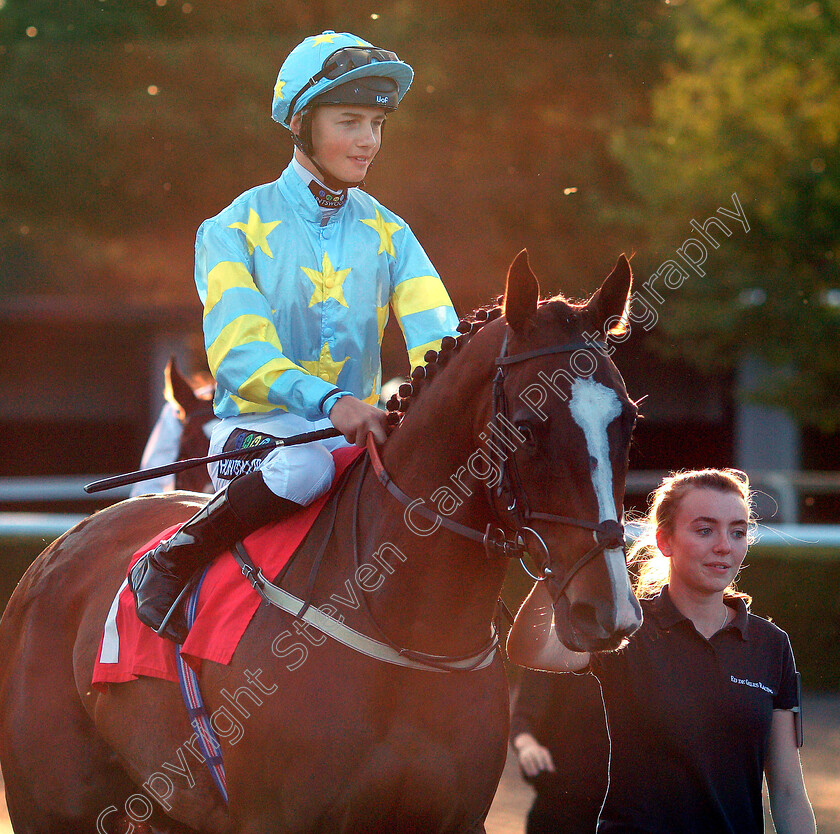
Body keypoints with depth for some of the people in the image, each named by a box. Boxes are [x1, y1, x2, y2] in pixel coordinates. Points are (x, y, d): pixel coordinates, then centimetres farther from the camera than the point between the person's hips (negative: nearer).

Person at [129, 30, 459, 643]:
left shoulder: (389, 235, 11)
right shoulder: (235, 229, -2)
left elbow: (437, 337, -3)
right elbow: (238, 353, -17)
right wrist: (330, 399, -35)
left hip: (360, 432, 4)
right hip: (257, 426, -4)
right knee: (304, 466, -37)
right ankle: (169, 563, -20)